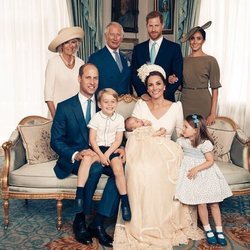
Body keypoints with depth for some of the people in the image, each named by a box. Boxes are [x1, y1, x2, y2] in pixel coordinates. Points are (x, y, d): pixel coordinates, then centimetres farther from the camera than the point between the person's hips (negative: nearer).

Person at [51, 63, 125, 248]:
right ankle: (80, 219, -15)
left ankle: (98, 223, -21)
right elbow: (56, 140, -4)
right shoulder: (65, 107, 0)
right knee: (94, 167, -36)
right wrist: (75, 155, -22)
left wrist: (121, 148, -13)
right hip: (75, 158, -3)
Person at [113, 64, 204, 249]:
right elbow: (132, 133, 2)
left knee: (161, 176, -35)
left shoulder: (176, 107, 8)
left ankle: (165, 224, -12)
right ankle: (142, 228, -17)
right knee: (141, 173, -35)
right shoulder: (141, 105, 7)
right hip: (143, 151, 0)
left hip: (166, 153, 0)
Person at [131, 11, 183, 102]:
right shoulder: (138, 49, 10)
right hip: (143, 99, 2)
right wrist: (142, 93, -10)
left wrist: (163, 95, -13)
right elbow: (134, 74, 6)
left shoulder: (174, 48, 3)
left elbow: (178, 76, -2)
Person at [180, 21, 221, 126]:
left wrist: (213, 113, -12)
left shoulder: (210, 61, -2)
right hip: (185, 104, 3)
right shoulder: (183, 60, 9)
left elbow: (215, 89, -5)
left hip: (203, 104, -3)